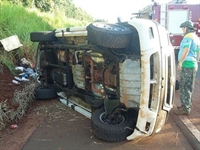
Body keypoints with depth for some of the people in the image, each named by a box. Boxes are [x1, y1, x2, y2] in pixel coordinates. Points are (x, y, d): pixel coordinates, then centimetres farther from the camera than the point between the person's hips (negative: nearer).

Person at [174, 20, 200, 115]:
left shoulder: (188, 37, -9)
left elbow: (186, 50, -23)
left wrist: (180, 63, -24)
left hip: (187, 65, -10)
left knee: (184, 87, -7)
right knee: (188, 87, 16)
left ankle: (186, 108, -3)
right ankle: (186, 105, 25)